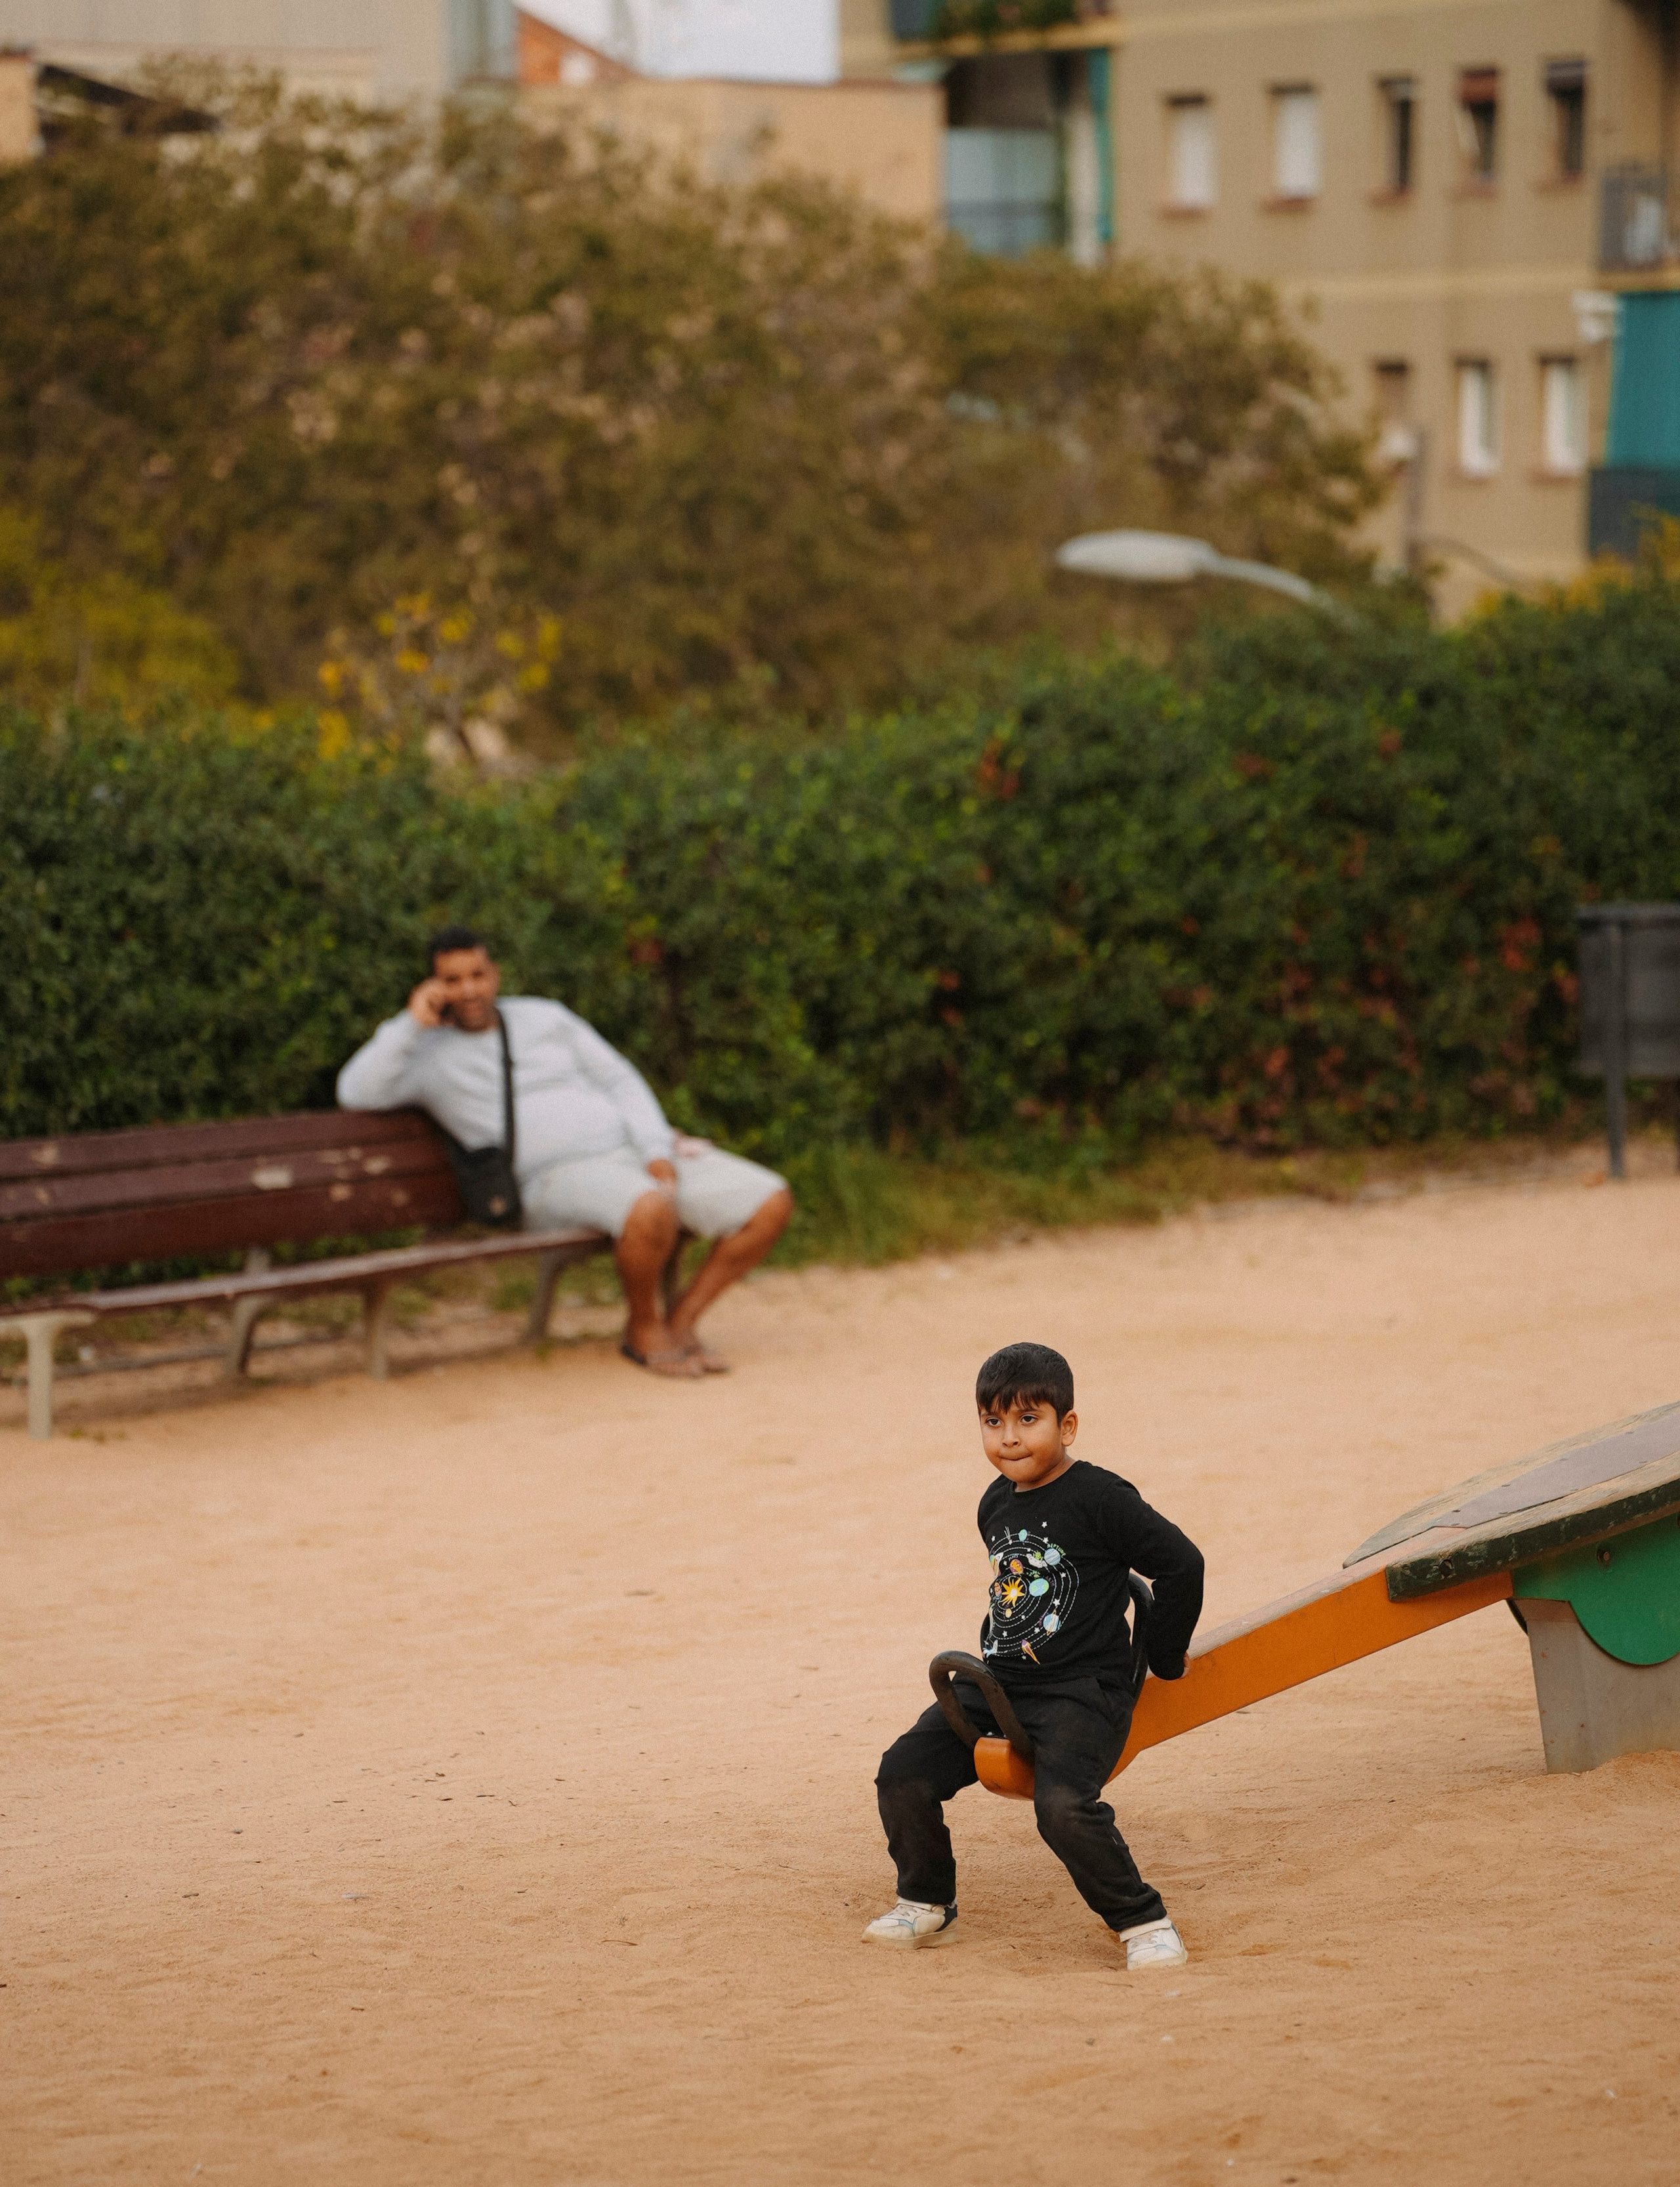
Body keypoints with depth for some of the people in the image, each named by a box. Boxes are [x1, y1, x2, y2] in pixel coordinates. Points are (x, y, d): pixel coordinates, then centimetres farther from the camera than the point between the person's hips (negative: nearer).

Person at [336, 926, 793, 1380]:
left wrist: (659, 1154, -4)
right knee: (651, 1212, -40)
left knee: (771, 1202, -13)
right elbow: (355, 1093, -11)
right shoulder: (425, 1054, 7)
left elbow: (622, 1083, 13)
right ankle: (643, 1329, -11)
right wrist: (412, 1022, -10)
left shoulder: (545, 1018, 16)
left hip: (636, 1151, 5)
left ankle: (681, 1322, -1)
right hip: (558, 1178, -5)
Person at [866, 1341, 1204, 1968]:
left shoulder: (1098, 1499, -12)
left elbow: (1182, 1564, -11)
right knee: (903, 1773, -6)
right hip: (998, 1684, 7)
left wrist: (1163, 1659, -2)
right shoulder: (996, 1506, 11)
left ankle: (1144, 1923, -11)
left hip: (1082, 1692, -7)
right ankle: (925, 1906, 17)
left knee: (1063, 1805, -30)